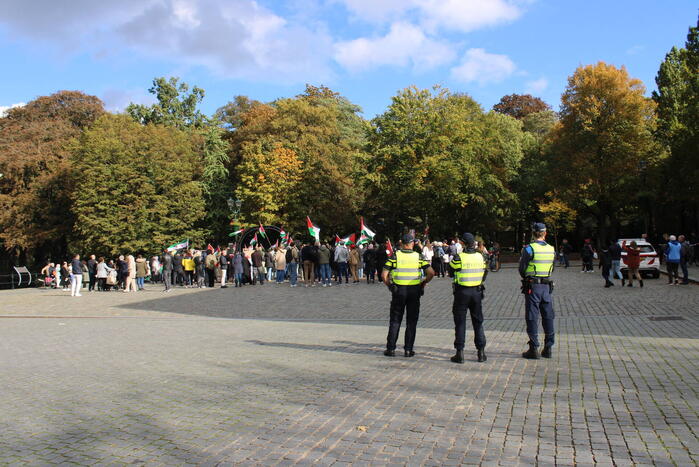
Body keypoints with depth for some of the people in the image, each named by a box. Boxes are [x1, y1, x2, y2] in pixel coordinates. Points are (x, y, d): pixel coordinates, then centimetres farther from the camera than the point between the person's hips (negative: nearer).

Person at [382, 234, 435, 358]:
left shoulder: (395, 256, -4)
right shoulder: (418, 257, -2)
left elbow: (384, 275, -10)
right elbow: (431, 273, -8)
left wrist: (389, 286, 6)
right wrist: (423, 283, 7)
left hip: (398, 291, 0)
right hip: (414, 291, 0)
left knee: (395, 321, 9)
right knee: (411, 322, 8)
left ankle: (391, 349, 9)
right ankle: (408, 350, 9)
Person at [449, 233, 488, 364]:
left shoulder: (459, 257, -14)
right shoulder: (480, 256, 0)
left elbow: (451, 268, 0)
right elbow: (485, 272, 10)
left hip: (462, 292, -3)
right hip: (477, 292, 4)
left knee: (460, 323, 4)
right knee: (478, 322, 13)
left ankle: (460, 353, 3)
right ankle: (481, 352, 13)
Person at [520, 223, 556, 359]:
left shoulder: (529, 249, -11)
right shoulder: (551, 249, 5)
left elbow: (522, 269, -6)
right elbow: (551, 268, 12)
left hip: (533, 286, -4)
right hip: (547, 286, 5)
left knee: (532, 318, 1)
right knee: (548, 317, 11)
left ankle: (534, 349, 2)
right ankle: (548, 348, 16)